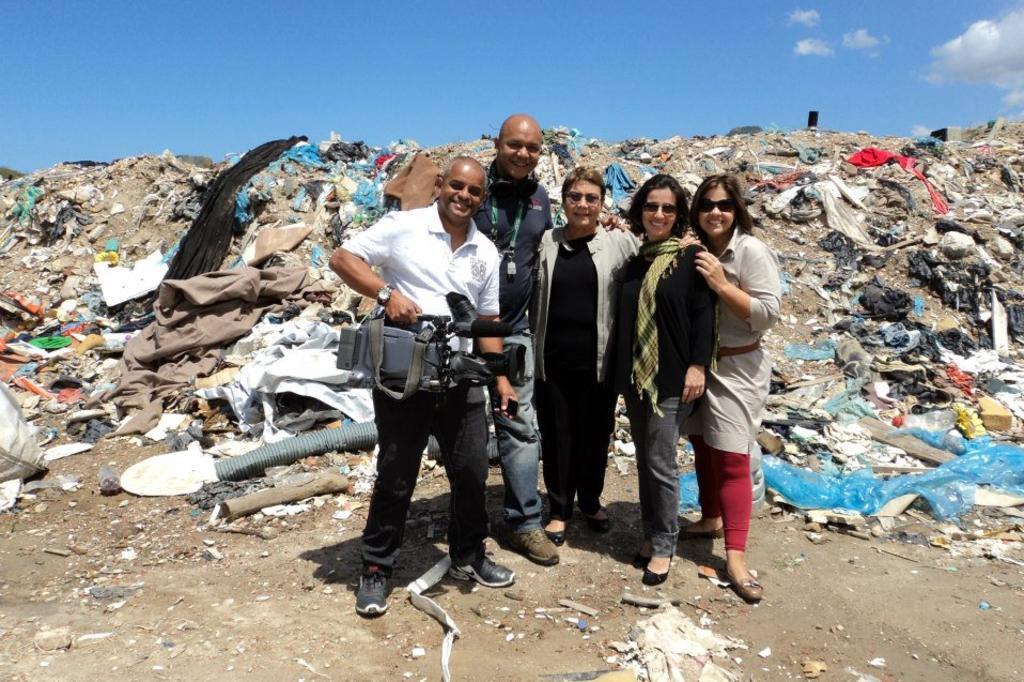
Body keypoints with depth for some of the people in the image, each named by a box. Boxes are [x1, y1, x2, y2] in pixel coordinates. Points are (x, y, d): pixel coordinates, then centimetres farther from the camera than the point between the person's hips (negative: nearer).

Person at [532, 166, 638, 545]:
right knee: (556, 436, 9)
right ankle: (559, 509, 27)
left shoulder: (620, 243, 0)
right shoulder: (546, 243, 2)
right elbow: (534, 299, 7)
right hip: (553, 359, 0)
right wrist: (532, 350, 4)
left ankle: (591, 502, 36)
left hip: (598, 359, 0)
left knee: (594, 435, 13)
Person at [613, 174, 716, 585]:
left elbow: (703, 314, -9)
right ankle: (651, 535, 26)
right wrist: (620, 371, 13)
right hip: (634, 375, 6)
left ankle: (664, 547, 11)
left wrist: (697, 366, -15)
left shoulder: (690, 257, -4)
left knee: (661, 463, -4)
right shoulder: (634, 260, 11)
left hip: (672, 378, -6)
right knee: (644, 461, 13)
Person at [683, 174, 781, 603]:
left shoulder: (751, 250, -13)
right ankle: (710, 519, 36)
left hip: (737, 367, -6)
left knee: (731, 459, -5)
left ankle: (736, 556, 1)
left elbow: (769, 313, -18)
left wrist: (721, 285, -24)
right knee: (702, 446, 17)